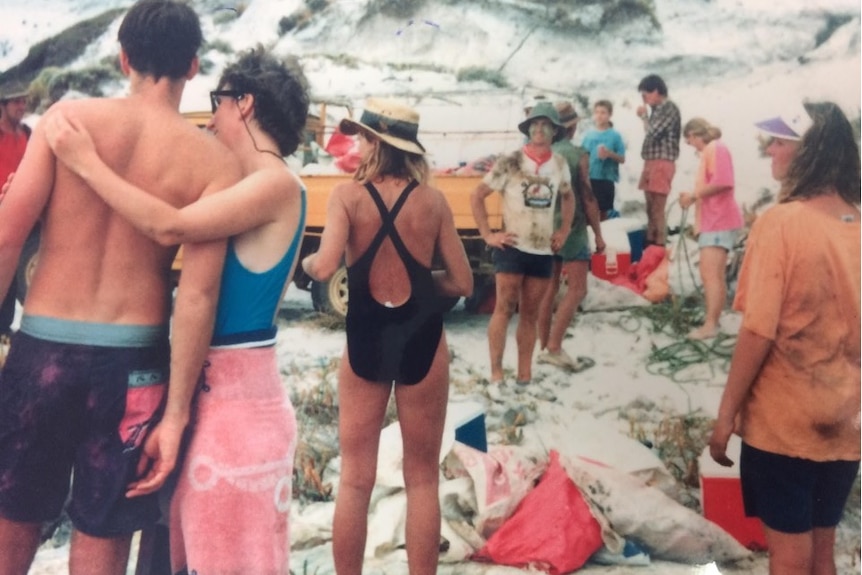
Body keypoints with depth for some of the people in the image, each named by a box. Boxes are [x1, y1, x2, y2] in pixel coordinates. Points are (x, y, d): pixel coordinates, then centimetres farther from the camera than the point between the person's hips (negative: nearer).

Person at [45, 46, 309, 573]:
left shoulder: (278, 184, -15)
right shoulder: (257, 189, 13)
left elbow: (169, 226, -22)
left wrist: (86, 162, -14)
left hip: (235, 388, -8)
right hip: (209, 382, 8)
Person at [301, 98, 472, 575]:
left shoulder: (348, 195, -9)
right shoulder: (433, 201, -3)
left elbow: (324, 268, -22)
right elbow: (461, 283, -1)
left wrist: (305, 262, 1)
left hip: (365, 340, -1)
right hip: (421, 339, 1)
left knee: (355, 480, 12)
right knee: (423, 479, 13)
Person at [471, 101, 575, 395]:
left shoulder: (560, 164, 5)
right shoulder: (510, 162, -8)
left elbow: (568, 197, 23)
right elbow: (476, 196, -5)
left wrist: (564, 230, 12)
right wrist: (488, 235, -10)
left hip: (543, 250, 4)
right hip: (512, 247, -4)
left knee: (530, 314, 10)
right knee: (504, 309, -5)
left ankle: (524, 378, 17)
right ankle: (496, 377, 1)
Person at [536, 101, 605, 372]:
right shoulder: (578, 155, -10)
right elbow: (588, 197, -11)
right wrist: (598, 234, -4)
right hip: (571, 229, -6)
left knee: (549, 288, 12)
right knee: (576, 289, -3)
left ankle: (544, 347, 14)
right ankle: (554, 348, -12)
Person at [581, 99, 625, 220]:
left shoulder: (615, 135, 0)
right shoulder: (588, 135, 5)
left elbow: (622, 159, -1)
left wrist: (610, 154, -18)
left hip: (606, 179, -1)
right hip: (590, 178, 1)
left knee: (603, 211, 8)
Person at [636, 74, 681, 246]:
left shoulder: (669, 108, -9)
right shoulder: (657, 109, 18)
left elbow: (653, 132, -16)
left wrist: (644, 116, -1)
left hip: (661, 164, -9)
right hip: (651, 163, 9)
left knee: (657, 212, -11)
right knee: (651, 211, 11)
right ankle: (650, 247, 16)